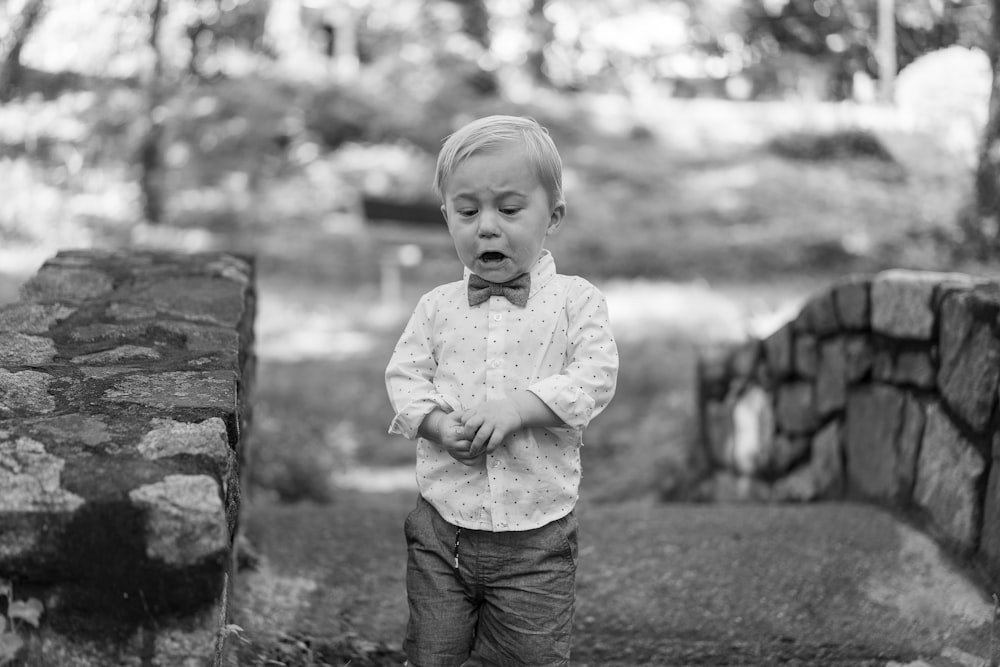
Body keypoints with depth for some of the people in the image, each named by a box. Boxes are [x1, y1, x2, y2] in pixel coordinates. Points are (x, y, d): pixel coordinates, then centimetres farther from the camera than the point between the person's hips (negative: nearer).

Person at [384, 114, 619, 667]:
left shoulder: (575, 300, -2)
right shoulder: (437, 307, 6)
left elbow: (596, 376, -12)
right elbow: (404, 374, 4)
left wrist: (519, 406, -24)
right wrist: (438, 425, -15)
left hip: (536, 536, -2)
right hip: (442, 524, 2)